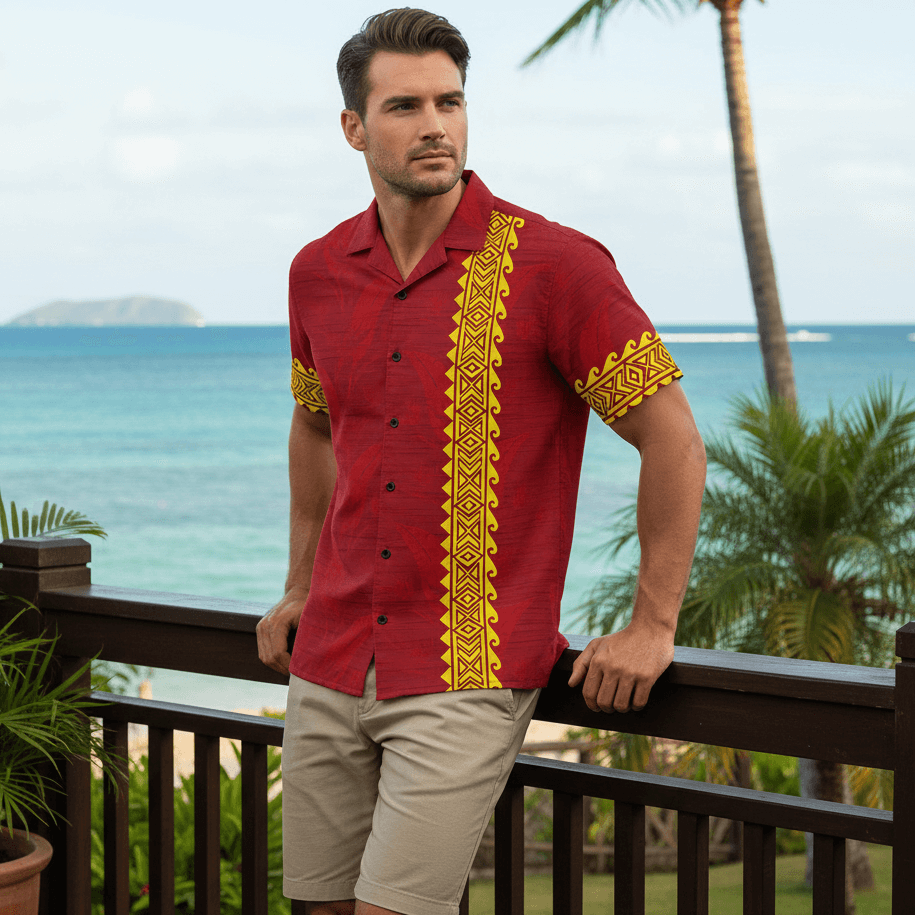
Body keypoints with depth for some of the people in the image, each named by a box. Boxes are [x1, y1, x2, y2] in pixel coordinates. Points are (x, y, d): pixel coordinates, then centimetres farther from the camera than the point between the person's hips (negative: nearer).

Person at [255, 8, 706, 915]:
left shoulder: (552, 264, -11)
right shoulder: (317, 272, 6)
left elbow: (672, 439, -8)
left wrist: (652, 626, -8)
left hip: (468, 676, -6)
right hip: (331, 665, 6)